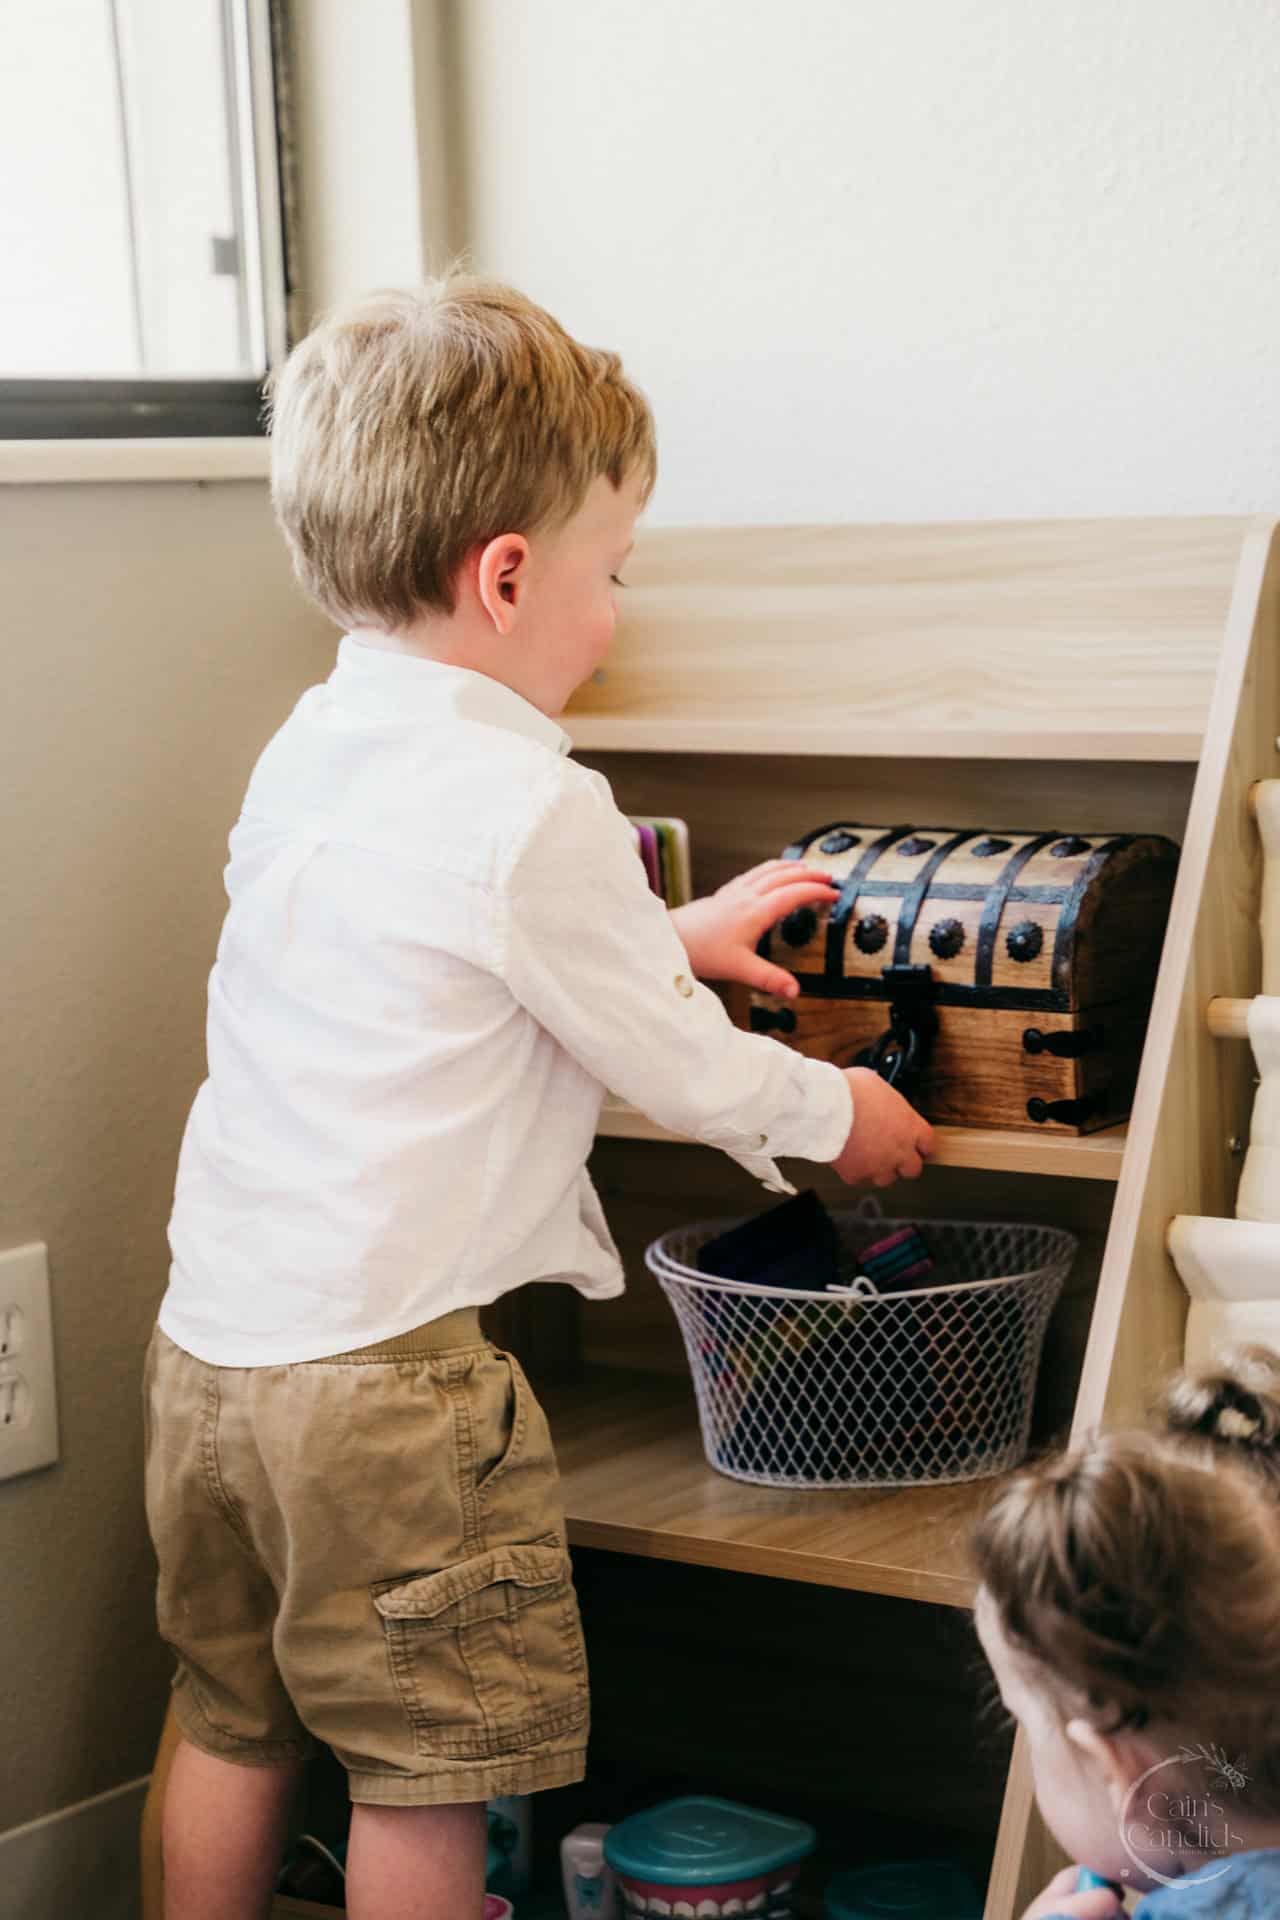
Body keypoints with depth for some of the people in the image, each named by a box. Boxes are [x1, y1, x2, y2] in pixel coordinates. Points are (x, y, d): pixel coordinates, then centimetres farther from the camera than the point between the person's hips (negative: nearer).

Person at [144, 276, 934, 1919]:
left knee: (231, 1722, 21)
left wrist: (677, 933, 31)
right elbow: (677, 1068, -7)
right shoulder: (530, 807, -17)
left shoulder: (309, 750, 8)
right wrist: (838, 1113, 12)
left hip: (207, 1340, 8)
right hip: (378, 1376, -8)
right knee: (422, 1778, 7)